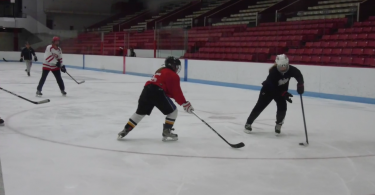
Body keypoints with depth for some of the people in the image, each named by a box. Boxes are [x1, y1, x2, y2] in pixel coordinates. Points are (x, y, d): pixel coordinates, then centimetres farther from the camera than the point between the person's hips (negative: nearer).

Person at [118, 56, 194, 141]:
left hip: (147, 90, 8)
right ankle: (166, 132, 5)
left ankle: (125, 130, 21)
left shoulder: (160, 70, 29)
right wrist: (185, 104, 2)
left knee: (140, 112, 22)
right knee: (172, 111, 8)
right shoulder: (173, 76, 3)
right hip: (157, 92, -8)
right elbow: (177, 92, -2)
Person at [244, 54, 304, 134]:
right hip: (268, 89, -4)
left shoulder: (291, 69, -23)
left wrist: (300, 84, -25)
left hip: (281, 90, 4)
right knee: (260, 106, -7)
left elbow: (299, 75, -8)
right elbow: (273, 88, -36)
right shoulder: (273, 71, -35)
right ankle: (248, 124, 3)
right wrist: (283, 94, -43)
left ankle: (278, 125, 10)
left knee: (282, 107, -12)